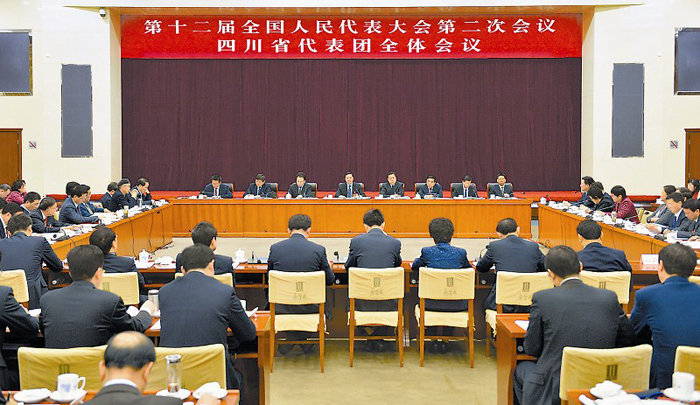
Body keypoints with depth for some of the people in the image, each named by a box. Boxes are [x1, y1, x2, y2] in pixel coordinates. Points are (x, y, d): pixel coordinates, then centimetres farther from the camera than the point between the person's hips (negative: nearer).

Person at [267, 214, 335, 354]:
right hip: (310, 307, -1)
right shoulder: (319, 250, -11)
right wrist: (328, 268, 25)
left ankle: (289, 340, 28)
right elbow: (330, 280, 2)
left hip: (282, 307, 1)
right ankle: (306, 342, 35)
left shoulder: (275, 248, -7)